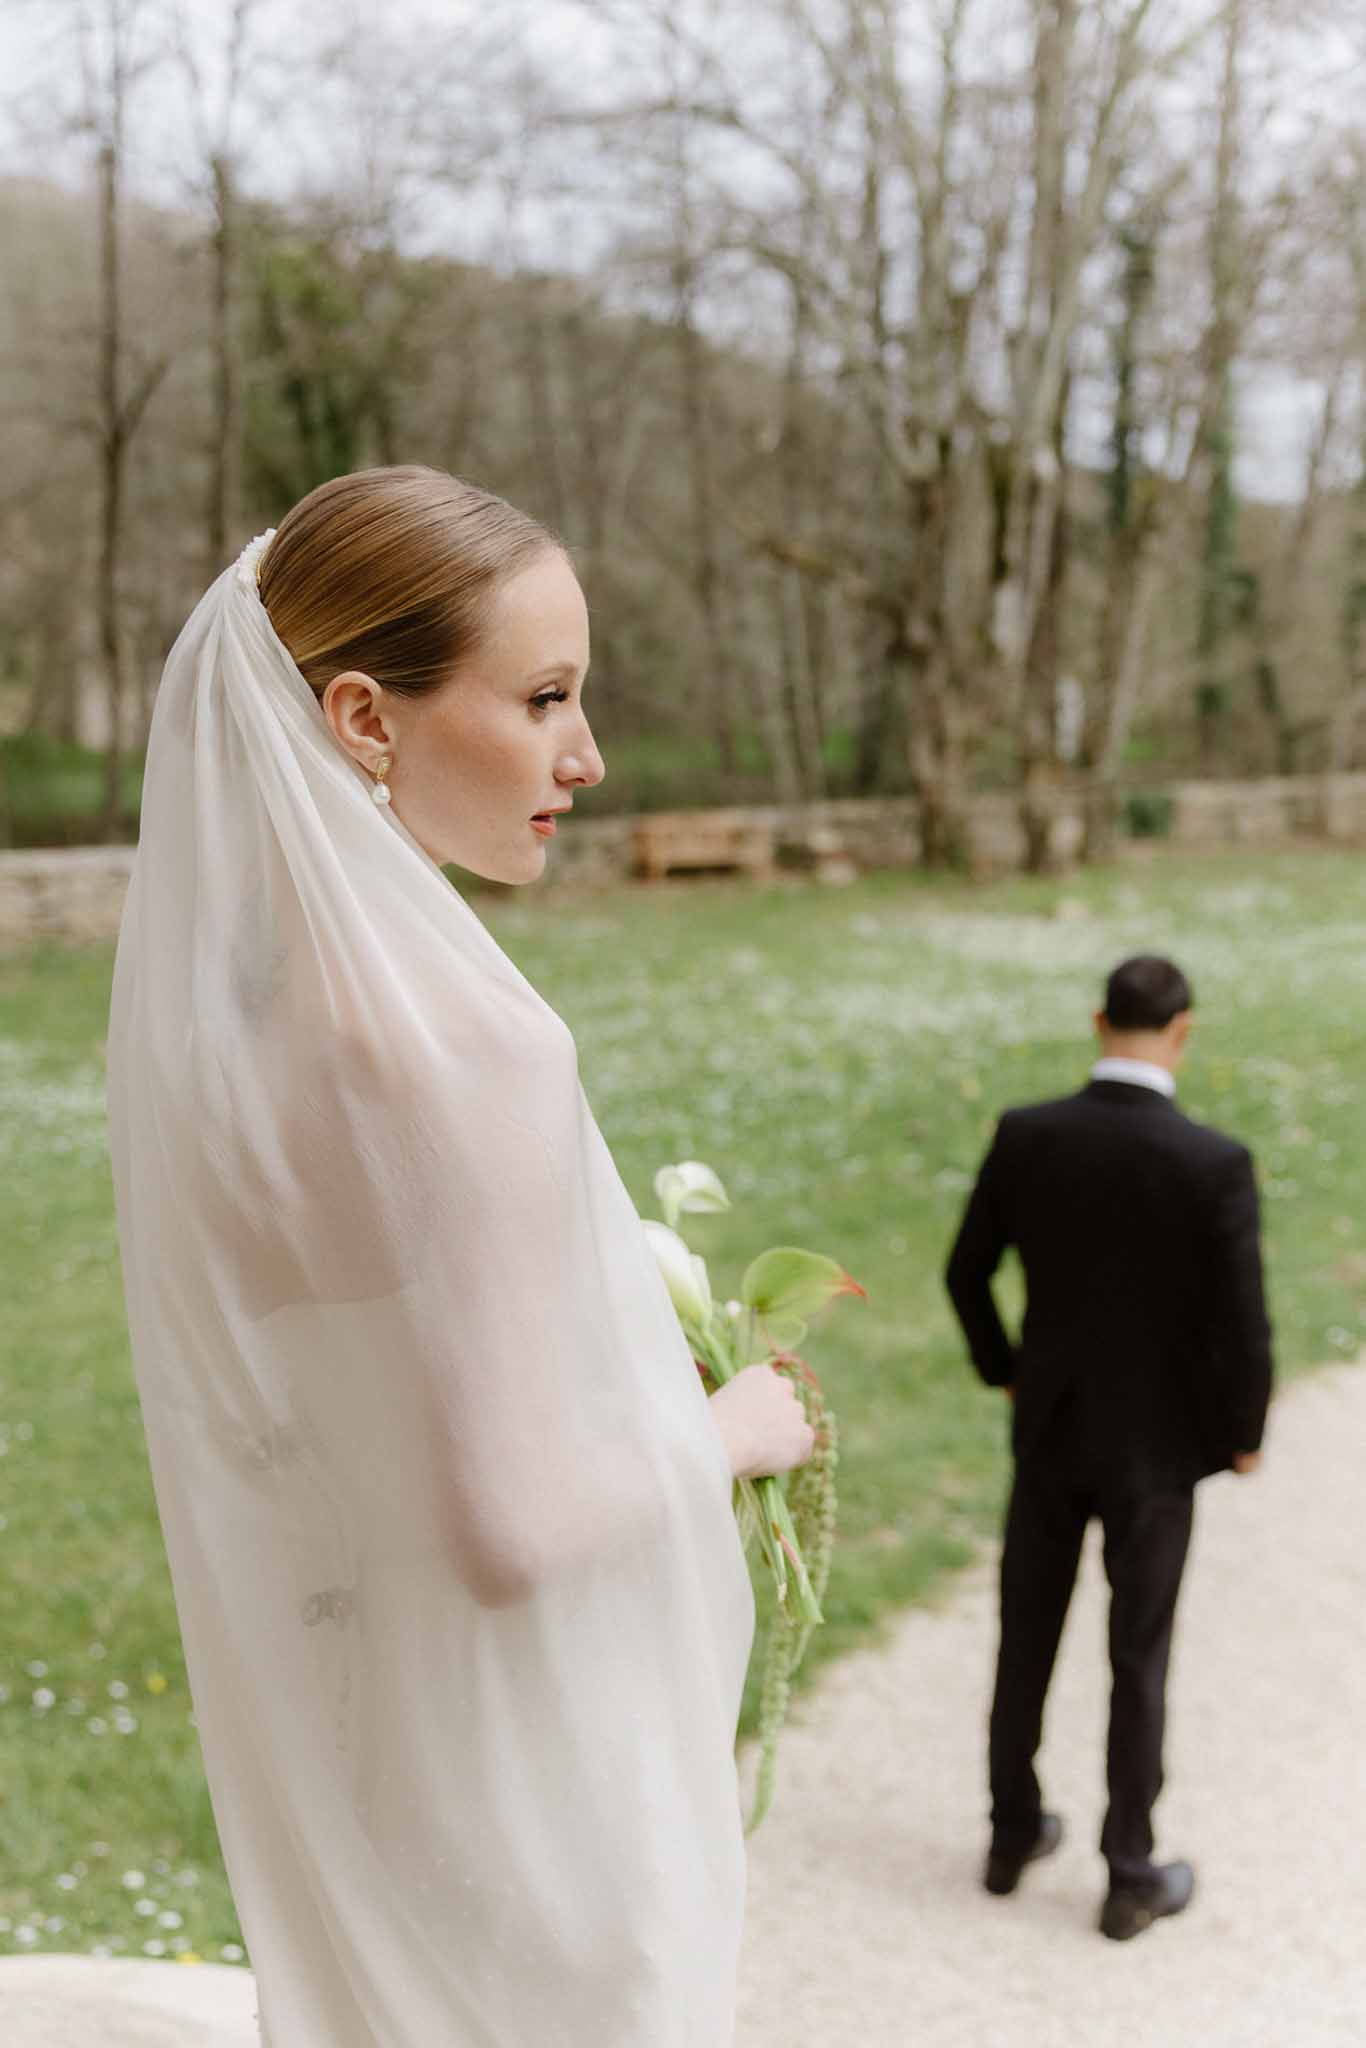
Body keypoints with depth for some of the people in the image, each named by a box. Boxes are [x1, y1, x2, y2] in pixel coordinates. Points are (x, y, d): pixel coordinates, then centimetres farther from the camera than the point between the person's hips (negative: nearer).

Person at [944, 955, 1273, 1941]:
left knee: (1027, 1637, 20)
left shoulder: (1024, 1136, -12)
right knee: (1139, 1658, 11)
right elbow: (1243, 1327, -19)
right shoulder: (1216, 1164, -22)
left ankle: (1013, 1832, 35)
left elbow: (967, 1273, 0)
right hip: (1156, 1447, -3)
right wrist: (1244, 1433, 0)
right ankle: (1131, 1877, 24)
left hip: (1048, 1429, 3)